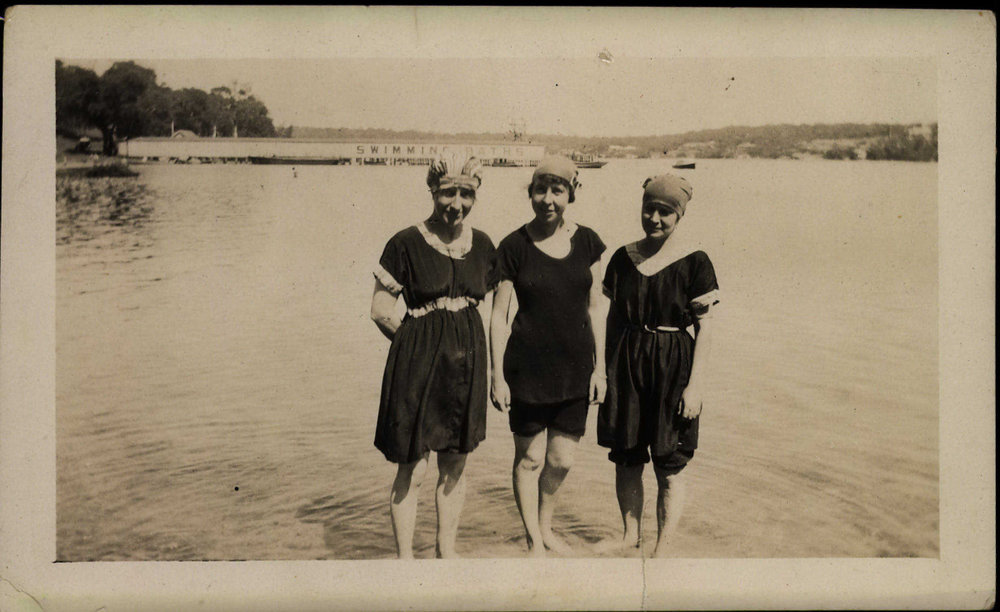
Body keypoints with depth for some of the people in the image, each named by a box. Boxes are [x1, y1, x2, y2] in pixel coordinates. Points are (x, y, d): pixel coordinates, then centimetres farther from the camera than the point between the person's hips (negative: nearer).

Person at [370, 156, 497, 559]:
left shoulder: (482, 245, 6)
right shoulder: (406, 244, -9)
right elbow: (380, 310, -6)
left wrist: (468, 344, 7)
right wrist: (417, 343, -1)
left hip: (466, 360, 5)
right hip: (418, 362, -5)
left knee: (455, 464, 14)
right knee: (413, 468, 0)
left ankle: (447, 550, 30)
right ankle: (405, 556, 17)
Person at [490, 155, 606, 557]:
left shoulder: (587, 242, 1)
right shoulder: (514, 247, -7)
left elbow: (594, 309, 6)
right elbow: (499, 316, -4)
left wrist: (599, 367, 4)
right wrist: (498, 375, -5)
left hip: (575, 368, 3)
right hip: (528, 368, -3)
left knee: (562, 459, 12)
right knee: (529, 458, 8)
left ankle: (546, 528, 39)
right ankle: (533, 540, 30)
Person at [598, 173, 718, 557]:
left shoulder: (694, 263, -7)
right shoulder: (623, 258, 5)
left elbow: (704, 330, -7)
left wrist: (695, 385, -12)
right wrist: (608, 370, 12)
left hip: (672, 368, -3)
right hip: (626, 366, 4)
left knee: (668, 467, 2)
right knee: (626, 459, 9)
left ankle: (663, 549, 14)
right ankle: (630, 535, 26)